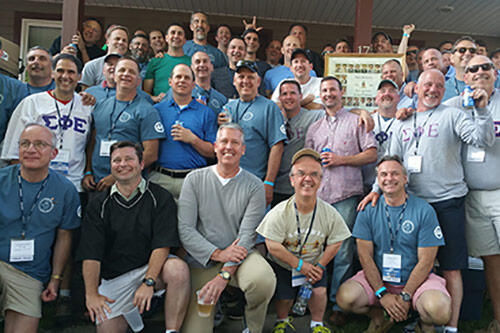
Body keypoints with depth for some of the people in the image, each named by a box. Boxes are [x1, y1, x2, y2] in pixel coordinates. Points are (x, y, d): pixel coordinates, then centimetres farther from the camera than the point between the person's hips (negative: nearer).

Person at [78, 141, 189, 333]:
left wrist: (148, 282, -23)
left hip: (152, 268, -2)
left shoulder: (160, 198, -2)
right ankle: (130, 312, 21)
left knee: (178, 270, -32)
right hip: (114, 278, 3)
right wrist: (91, 294, -16)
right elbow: (90, 254, -4)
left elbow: (162, 245, -12)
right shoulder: (98, 205, 5)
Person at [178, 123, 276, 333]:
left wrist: (224, 275, -20)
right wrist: (218, 254, -17)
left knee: (264, 280, -33)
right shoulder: (194, 180, 1)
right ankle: (215, 308, 23)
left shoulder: (254, 186, -1)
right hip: (202, 260, 1)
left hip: (239, 256, 0)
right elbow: (185, 229, -5)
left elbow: (247, 235, -9)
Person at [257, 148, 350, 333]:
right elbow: (273, 246, -20)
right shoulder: (280, 212, -22)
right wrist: (299, 264, -17)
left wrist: (319, 266, -10)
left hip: (315, 264, 2)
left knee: (319, 291, -15)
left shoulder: (329, 213, -14)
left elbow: (335, 242, -4)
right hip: (284, 264, -1)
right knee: (284, 297, -6)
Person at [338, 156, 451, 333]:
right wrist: (382, 294, -15)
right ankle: (379, 316, 8)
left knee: (439, 310, -32)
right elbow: (365, 255, -5)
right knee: (345, 297, -25)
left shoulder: (424, 211, -6)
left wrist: (405, 297, -16)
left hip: (416, 278, -1)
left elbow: (426, 260, -8)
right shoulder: (368, 210, -2)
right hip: (377, 278, 2)